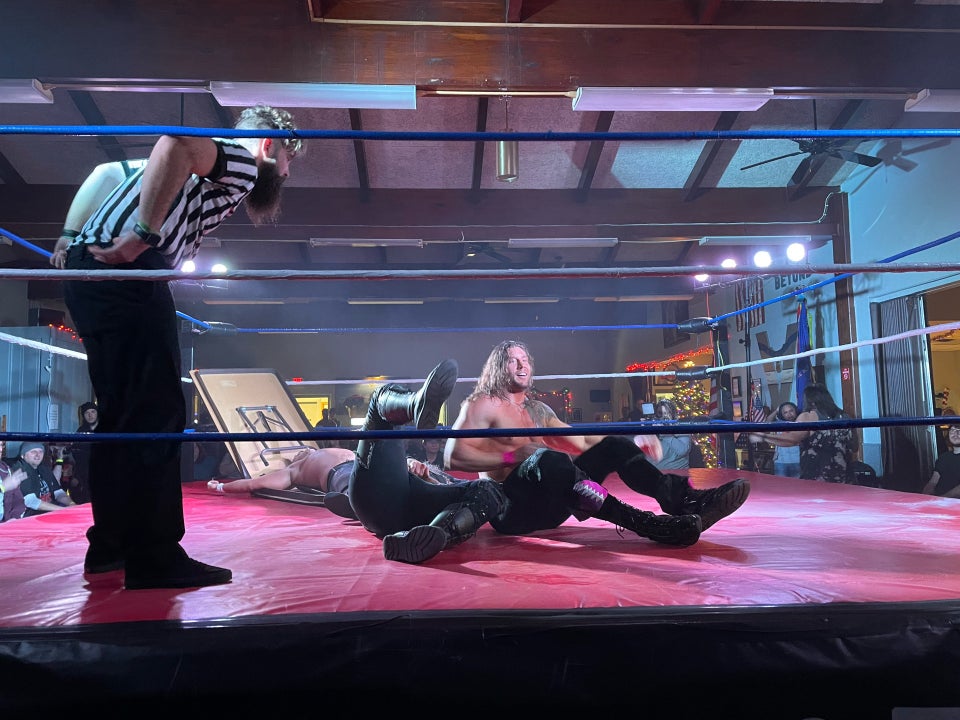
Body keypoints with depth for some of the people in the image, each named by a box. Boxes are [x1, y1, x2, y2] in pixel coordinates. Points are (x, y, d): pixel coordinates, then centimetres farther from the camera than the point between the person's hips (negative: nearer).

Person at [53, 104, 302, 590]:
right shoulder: (242, 163, 1)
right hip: (127, 275, -10)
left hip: (86, 271, 10)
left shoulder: (214, 168, 29)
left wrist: (70, 237, 20)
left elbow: (107, 170, 29)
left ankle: (111, 542, 20)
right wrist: (143, 236, -22)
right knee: (157, 414, -8)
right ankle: (156, 558, -5)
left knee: (121, 415, 13)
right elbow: (178, 142, -21)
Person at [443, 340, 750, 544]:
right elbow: (454, 457, -13)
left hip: (548, 504, 8)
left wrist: (631, 442, 3)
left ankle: (685, 499, -27)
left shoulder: (538, 409, 21)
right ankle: (646, 523, -47)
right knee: (548, 459, -38)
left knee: (613, 446, -4)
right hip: (509, 507, -7)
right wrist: (512, 457, -18)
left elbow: (582, 440, 17)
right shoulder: (483, 405, -1)